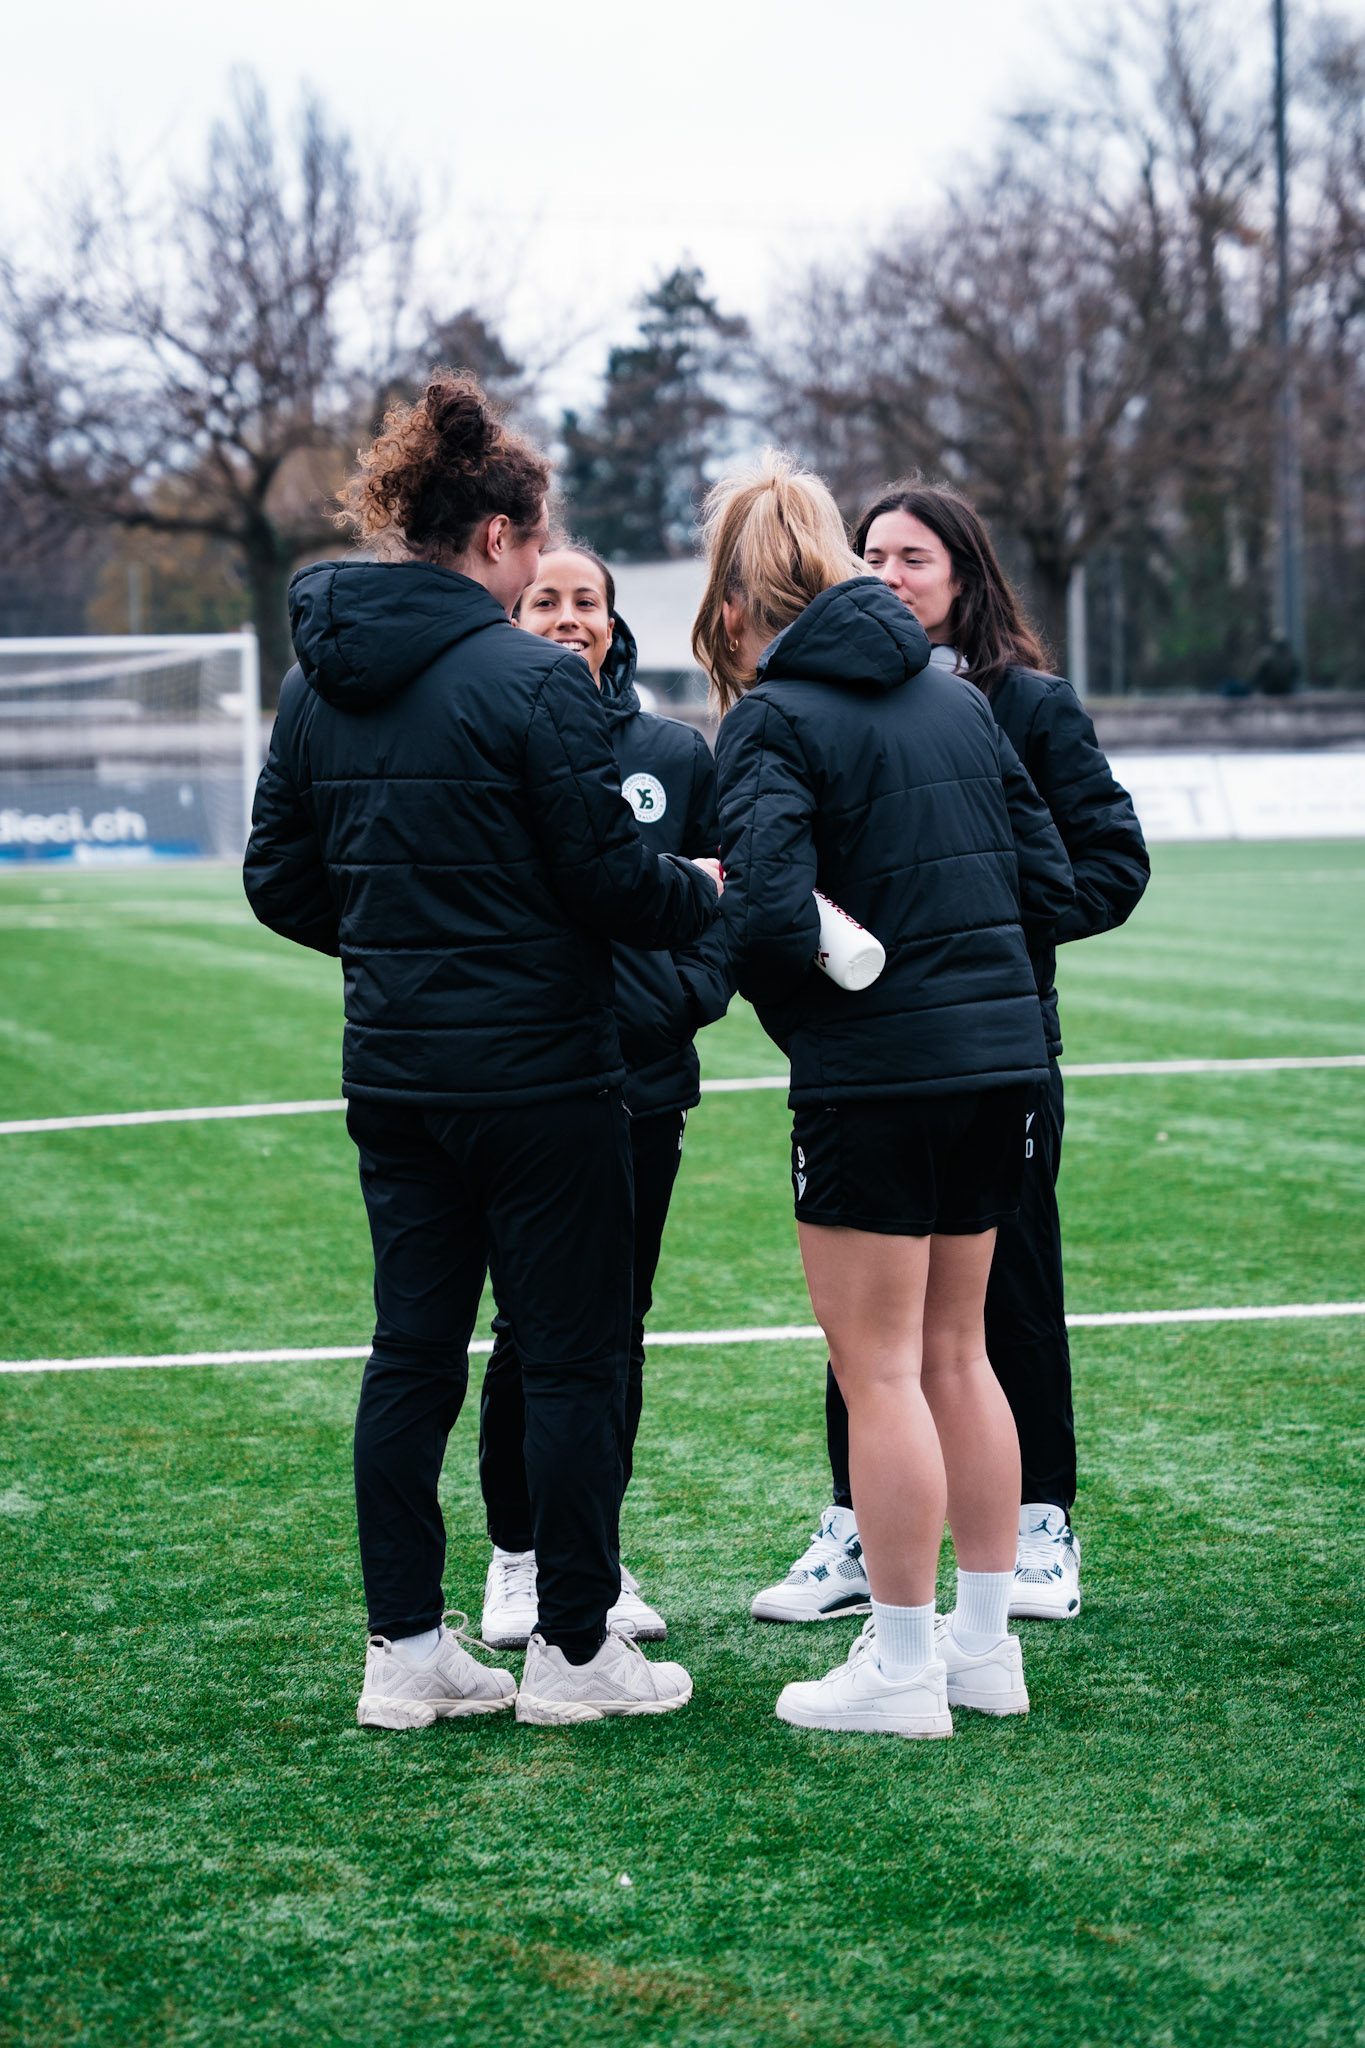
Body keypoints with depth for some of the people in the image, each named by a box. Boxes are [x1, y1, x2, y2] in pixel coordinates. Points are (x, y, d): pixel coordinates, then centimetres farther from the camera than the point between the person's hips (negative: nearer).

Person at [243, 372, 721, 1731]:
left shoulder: (317, 683, 6)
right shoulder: (533, 681, -15)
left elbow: (280, 881, 10)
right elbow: (606, 873, -14)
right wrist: (711, 896, 5)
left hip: (392, 1075, 7)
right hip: (536, 1072, -7)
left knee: (412, 1350, 11)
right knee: (572, 1356, 4)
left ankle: (403, 1647, 14)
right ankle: (572, 1649, 11)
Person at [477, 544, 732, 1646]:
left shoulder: (676, 754, 7)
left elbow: (721, 895, 10)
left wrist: (686, 993, -6)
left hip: (644, 1084, 3)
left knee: (616, 1325, 9)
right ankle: (518, 1556, 13)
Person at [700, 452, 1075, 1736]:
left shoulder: (772, 718, -10)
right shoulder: (954, 696, 11)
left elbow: (768, 911, -21)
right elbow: (1047, 879, 10)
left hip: (872, 1070, -7)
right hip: (998, 1051, 7)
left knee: (879, 1368, 2)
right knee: (954, 1353, 16)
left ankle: (903, 1666, 7)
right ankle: (985, 1643, 22)